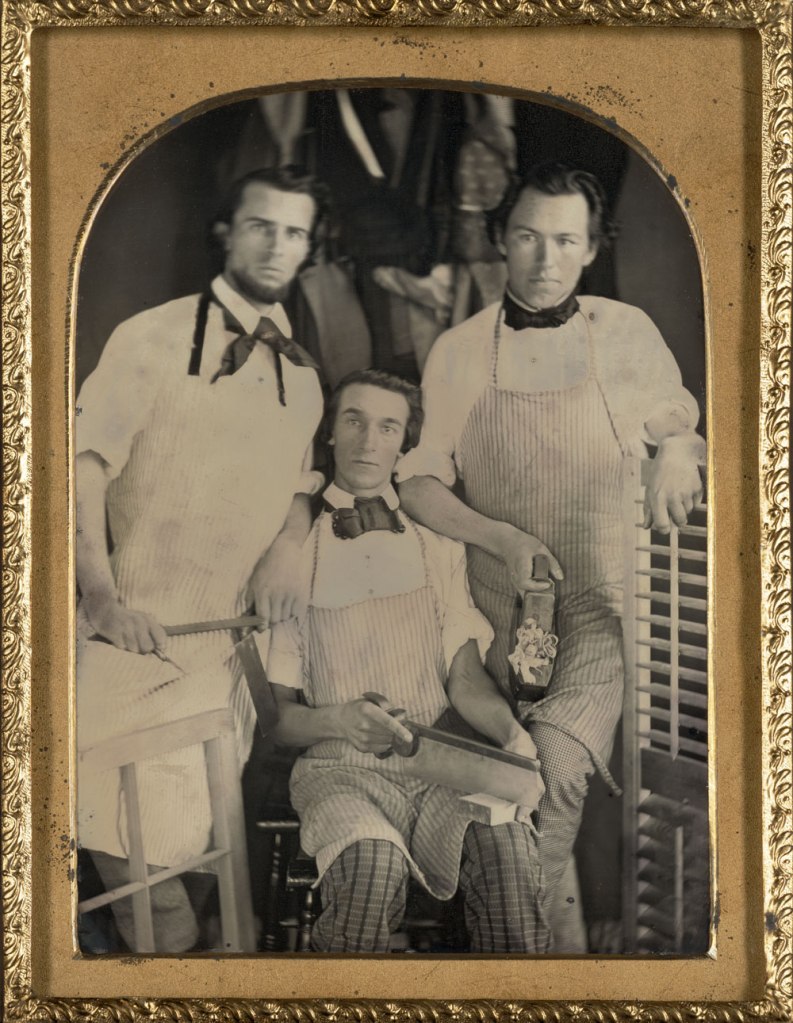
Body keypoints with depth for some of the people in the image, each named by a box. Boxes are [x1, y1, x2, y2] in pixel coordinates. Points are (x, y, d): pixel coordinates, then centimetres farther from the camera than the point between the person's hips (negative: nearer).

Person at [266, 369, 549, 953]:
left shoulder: (437, 548, 18)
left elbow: (466, 679, 9)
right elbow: (278, 714, 6)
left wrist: (513, 734, -12)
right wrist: (337, 721, -16)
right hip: (339, 767, -2)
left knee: (508, 841, -31)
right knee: (374, 860, -35)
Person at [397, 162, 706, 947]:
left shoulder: (627, 333, 2)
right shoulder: (458, 353, 1)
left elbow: (680, 429, 16)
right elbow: (419, 483, 1)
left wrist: (678, 456, -8)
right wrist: (502, 537, -16)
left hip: (600, 607, -1)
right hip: (501, 610, 1)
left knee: (557, 766, -20)